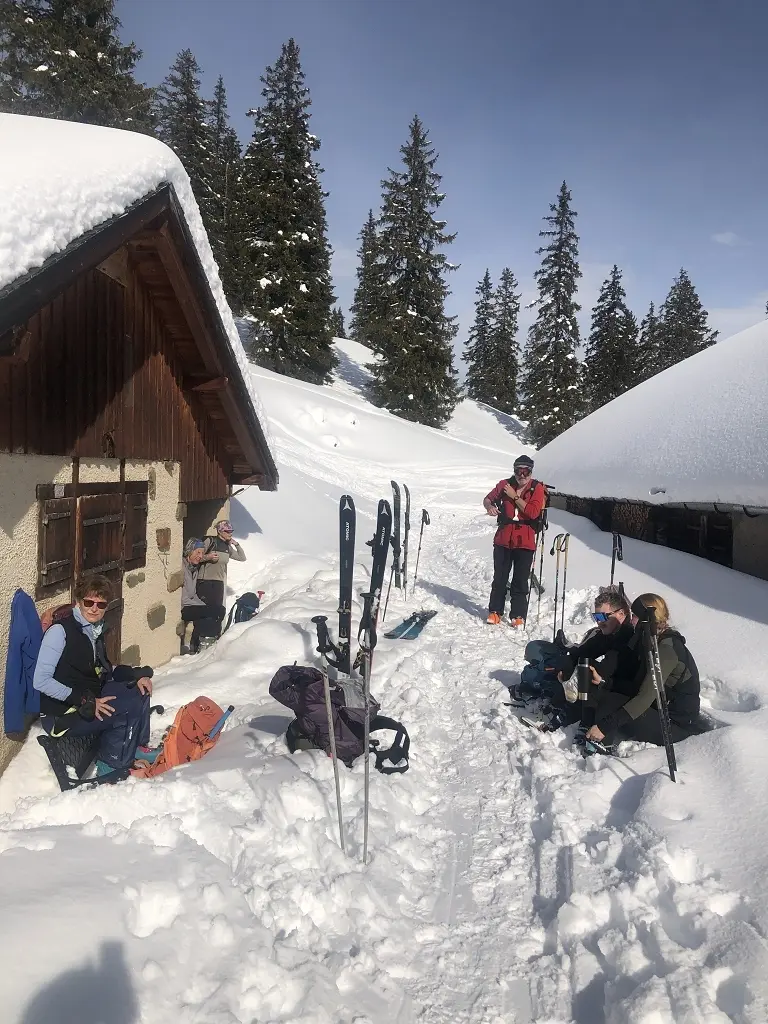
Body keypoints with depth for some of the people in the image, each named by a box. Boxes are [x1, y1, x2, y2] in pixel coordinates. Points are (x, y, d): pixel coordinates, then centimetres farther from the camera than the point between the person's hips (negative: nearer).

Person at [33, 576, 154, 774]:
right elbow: (41, 681, -22)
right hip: (61, 715, -8)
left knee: (138, 691, 0)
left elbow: (104, 672, 15)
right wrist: (86, 701, -25)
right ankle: (111, 768, -6)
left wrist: (137, 676, -3)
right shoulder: (60, 630, -17)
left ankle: (138, 748, 10)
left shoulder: (96, 630, 7)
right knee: (129, 708, -22)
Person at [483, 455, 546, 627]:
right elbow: (488, 498, 16)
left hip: (525, 542, -2)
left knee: (520, 581, 2)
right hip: (503, 539, 2)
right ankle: (495, 611, 21)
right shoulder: (505, 484, 3)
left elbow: (533, 512, -17)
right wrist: (489, 506, -7)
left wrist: (514, 496, -16)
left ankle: (518, 615, 12)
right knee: (499, 578, 9)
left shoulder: (537, 488, -3)